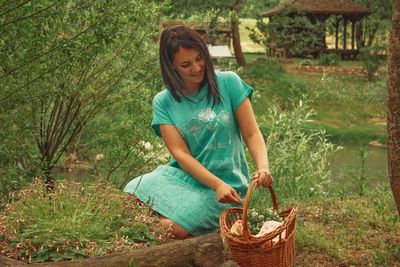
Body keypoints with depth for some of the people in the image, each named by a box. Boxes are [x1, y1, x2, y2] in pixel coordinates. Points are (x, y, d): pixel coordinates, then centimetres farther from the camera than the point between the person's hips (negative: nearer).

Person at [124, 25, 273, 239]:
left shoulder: (229, 83, -2)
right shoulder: (163, 102, 1)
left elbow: (252, 134, -3)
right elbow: (181, 153, -9)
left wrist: (263, 167, -24)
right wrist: (217, 184, -24)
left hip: (225, 179, -2)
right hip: (181, 174, 3)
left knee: (172, 229, -26)